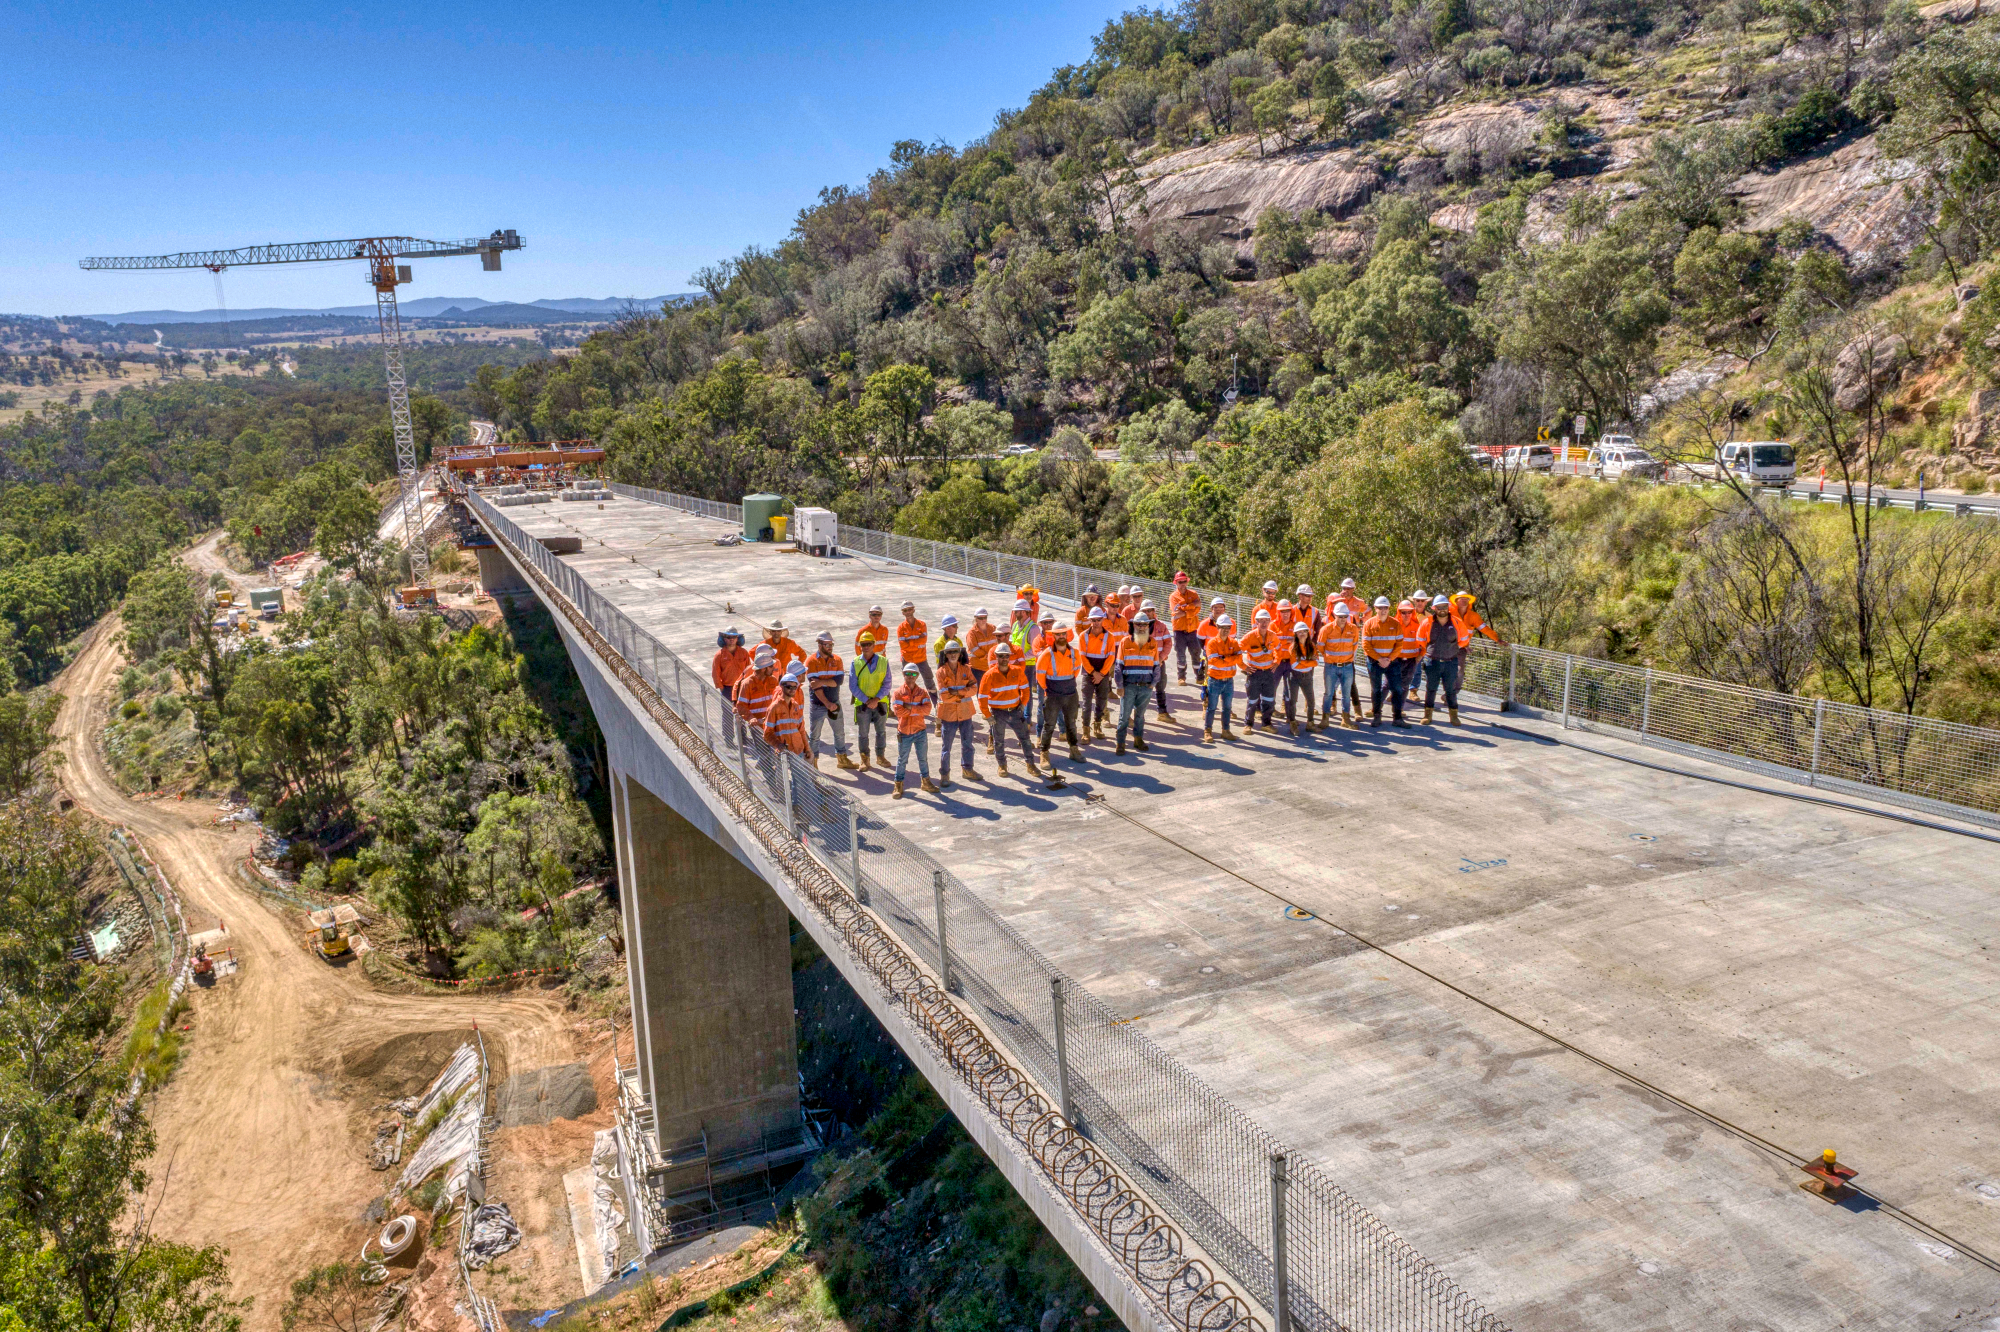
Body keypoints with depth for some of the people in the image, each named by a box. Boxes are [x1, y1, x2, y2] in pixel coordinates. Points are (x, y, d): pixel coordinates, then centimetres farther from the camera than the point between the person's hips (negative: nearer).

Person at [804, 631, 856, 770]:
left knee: (840, 732, 15)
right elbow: (814, 685, -17)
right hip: (817, 705, -4)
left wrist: (821, 682, -26)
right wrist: (827, 704, -23)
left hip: (834, 703, 4)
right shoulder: (811, 661, -9)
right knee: (814, 735, 4)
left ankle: (842, 759, 30)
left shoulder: (837, 660, 2)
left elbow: (838, 681, -12)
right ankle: (812, 762, 15)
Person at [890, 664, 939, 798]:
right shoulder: (899, 693, -4)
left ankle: (925, 781, 28)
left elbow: (927, 709, -12)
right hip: (904, 732, -2)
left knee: (923, 758, 14)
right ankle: (898, 786, 13)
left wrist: (910, 708, -19)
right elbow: (899, 711, -17)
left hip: (920, 731, 2)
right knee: (902, 759, 5)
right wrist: (917, 709, -12)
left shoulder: (922, 692, 2)